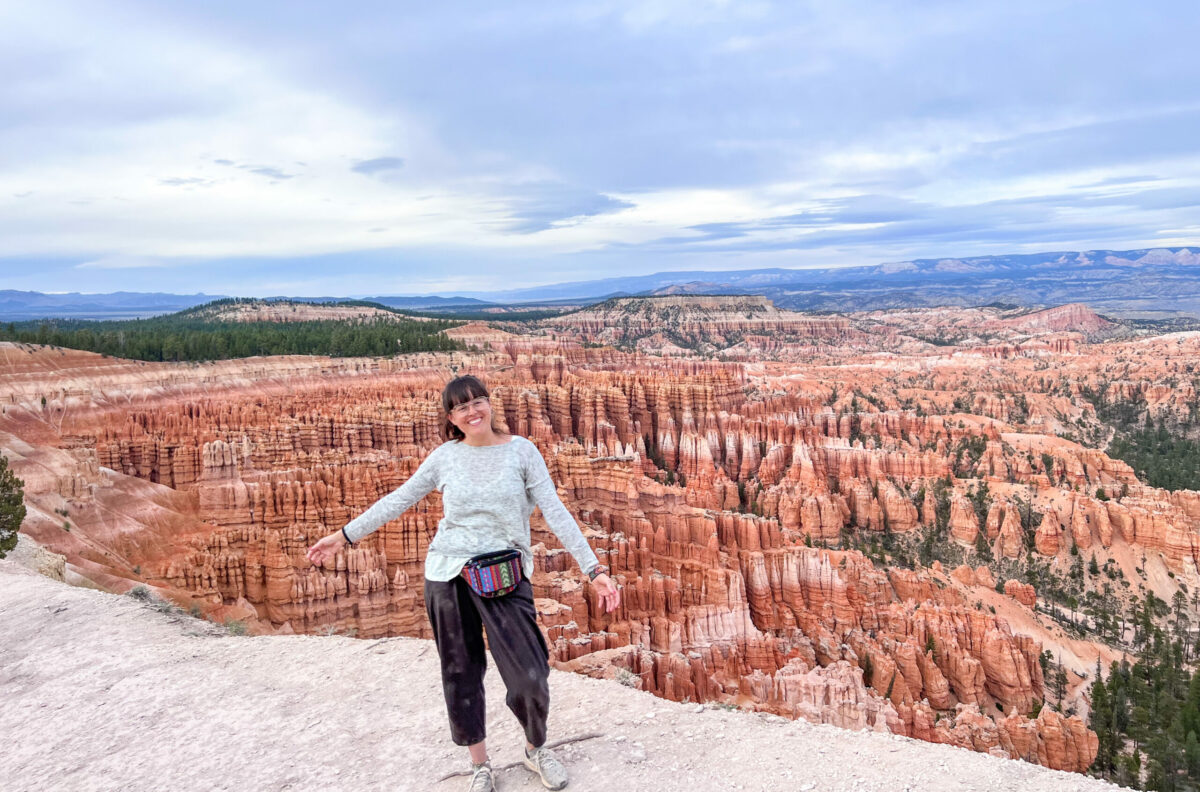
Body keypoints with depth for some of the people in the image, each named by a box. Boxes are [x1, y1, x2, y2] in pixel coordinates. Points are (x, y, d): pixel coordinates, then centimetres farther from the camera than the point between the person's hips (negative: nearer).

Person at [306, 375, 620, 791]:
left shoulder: (521, 450, -3)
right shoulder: (445, 456, 2)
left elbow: (555, 512, -7)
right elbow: (399, 499, 11)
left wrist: (594, 569, -13)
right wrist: (345, 535, 14)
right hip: (447, 576, 2)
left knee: (530, 678, -6)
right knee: (460, 674, 11)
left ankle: (536, 749, 25)